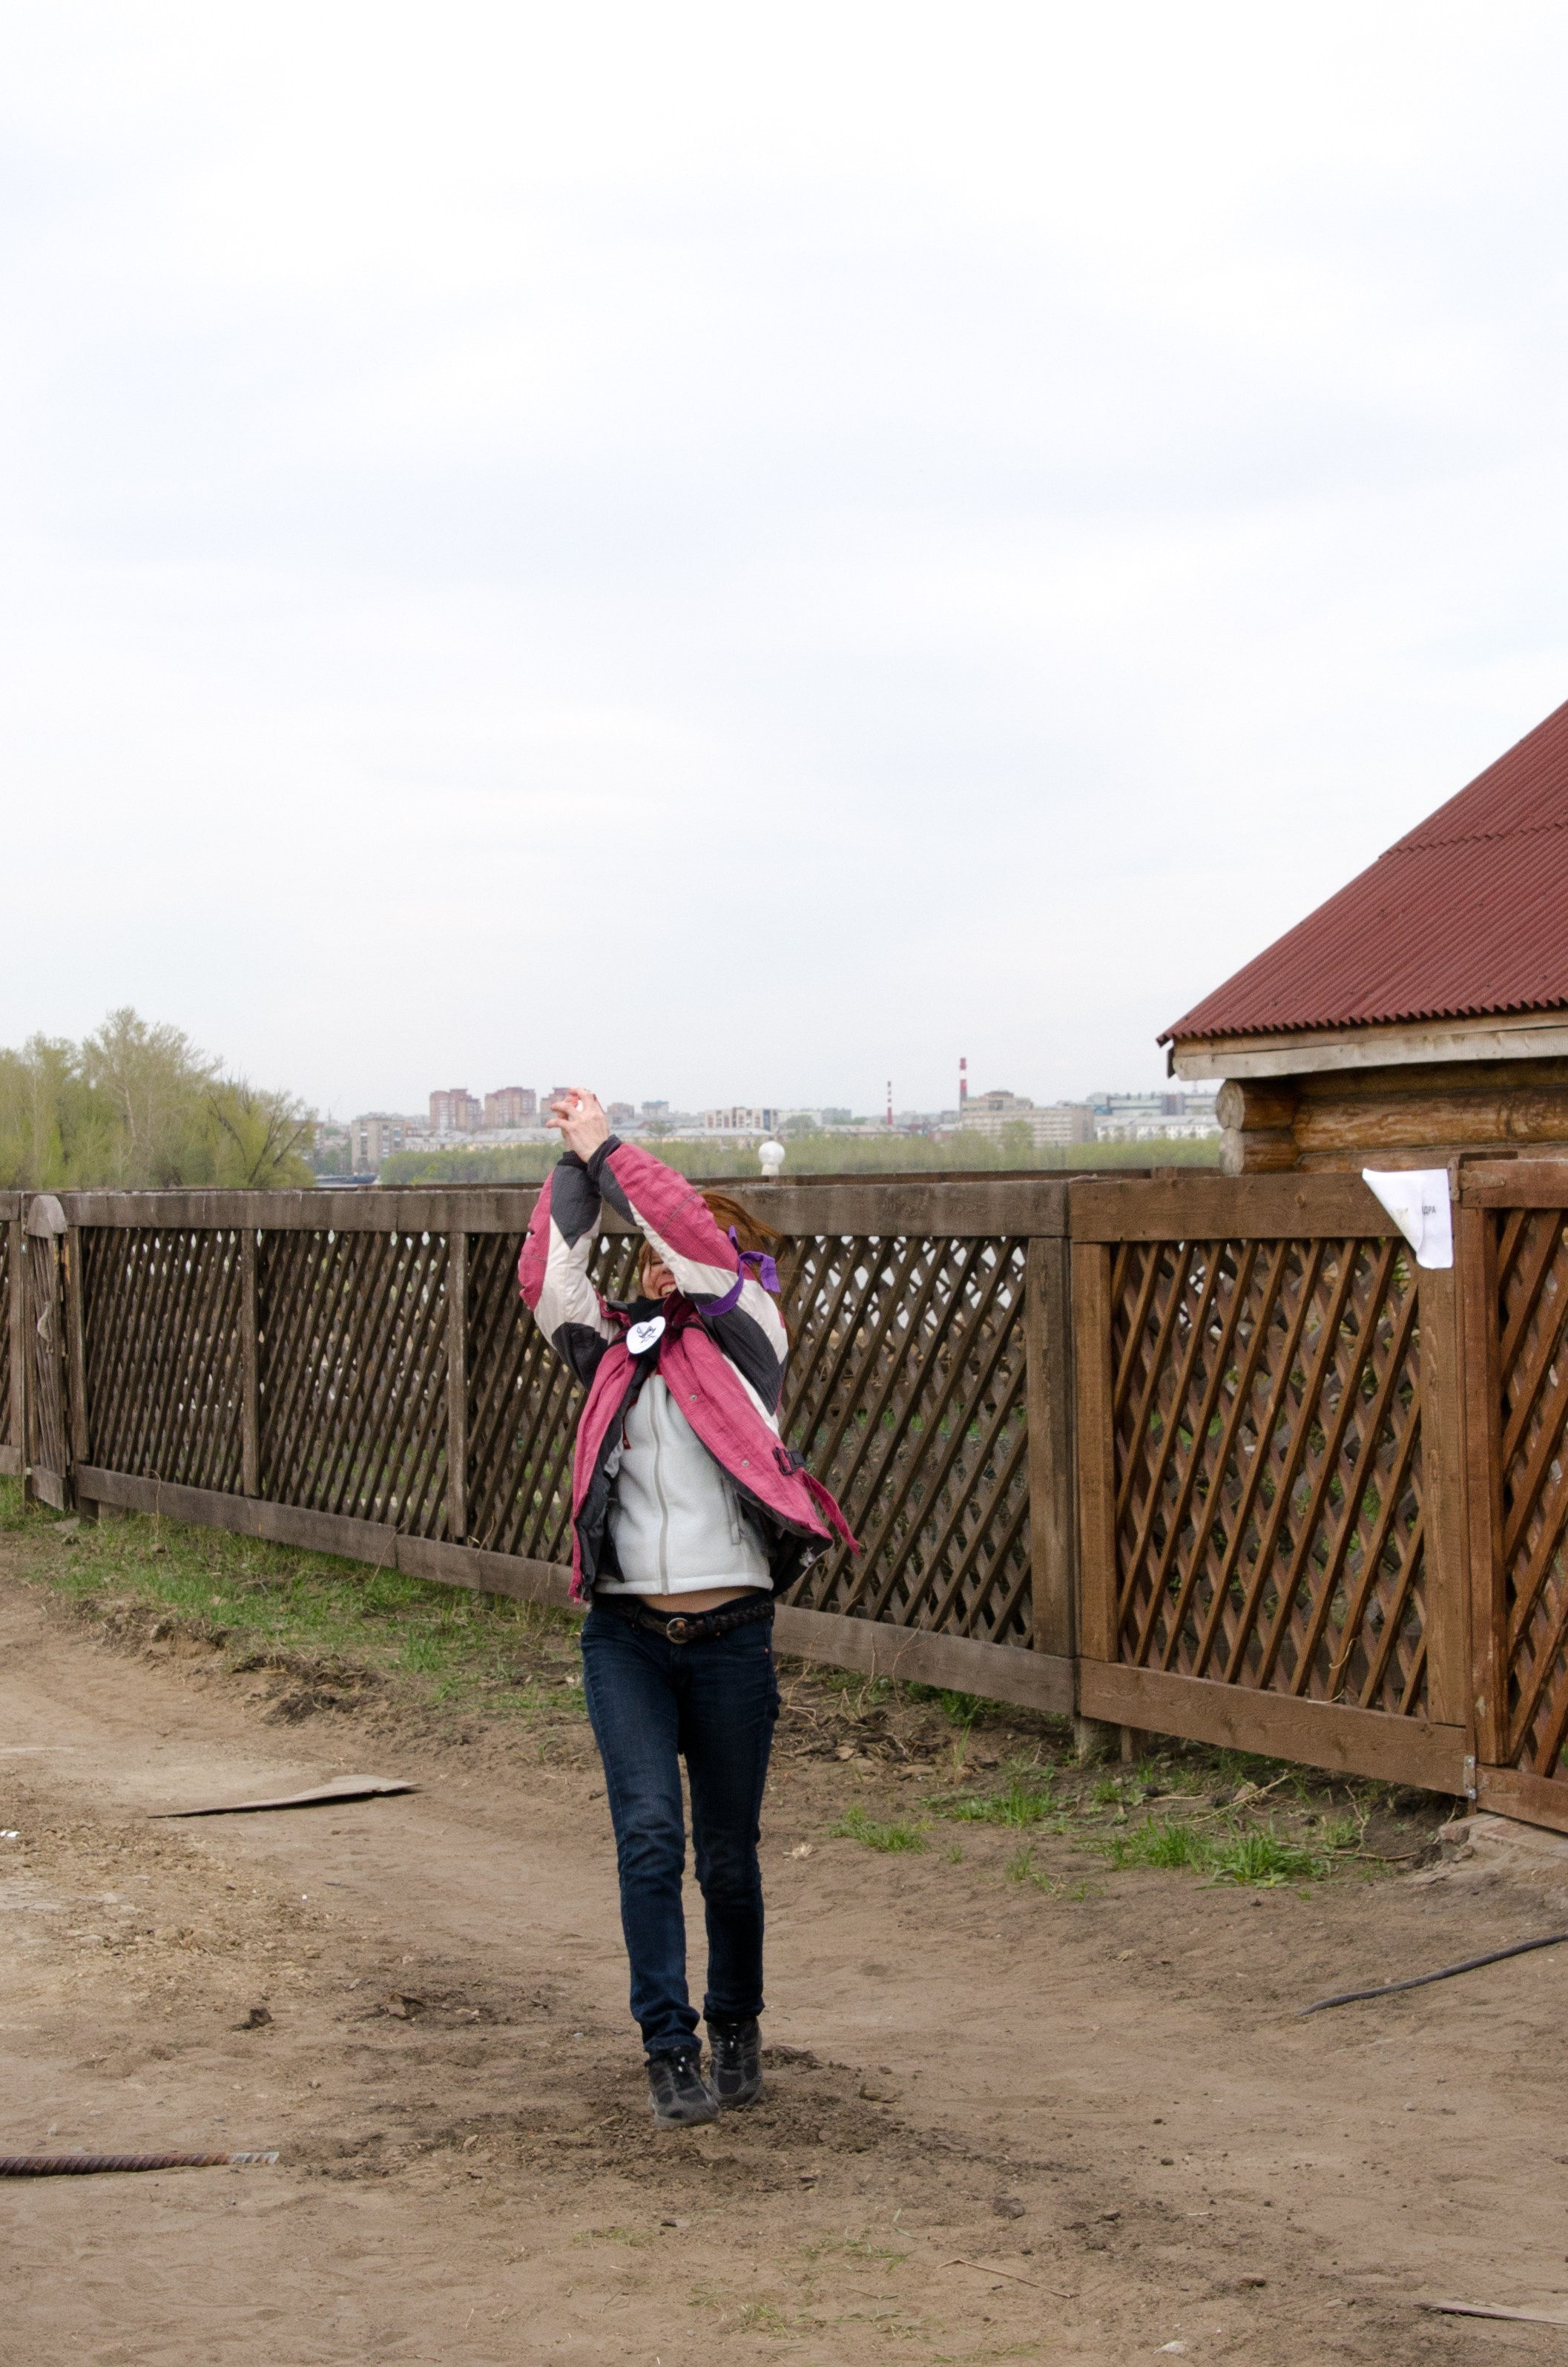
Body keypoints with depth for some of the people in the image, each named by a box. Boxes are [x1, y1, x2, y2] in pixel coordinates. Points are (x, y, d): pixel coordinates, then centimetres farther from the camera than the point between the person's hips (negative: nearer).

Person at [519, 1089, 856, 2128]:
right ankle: (671, 2052, -2)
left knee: (729, 1856, 7)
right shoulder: (613, 1357, 12)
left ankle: (737, 2029, 27)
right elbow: (548, 1276, 0)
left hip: (731, 1636, -2)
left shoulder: (744, 1344, 4)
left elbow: (699, 1239, -10)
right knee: (649, 1835, -10)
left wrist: (606, 1149, -5)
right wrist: (573, 1167, -2)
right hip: (626, 1636, 2)